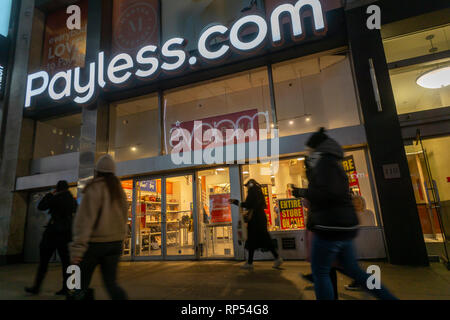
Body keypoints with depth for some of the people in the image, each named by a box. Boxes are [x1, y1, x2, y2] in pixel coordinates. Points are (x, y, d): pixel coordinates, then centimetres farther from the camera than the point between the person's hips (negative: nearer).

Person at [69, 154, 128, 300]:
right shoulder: (120, 191, 9)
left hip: (94, 242, -5)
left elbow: (85, 218, -17)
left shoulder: (94, 189, -8)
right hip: (115, 243, 5)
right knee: (111, 283, 7)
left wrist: (77, 248, -19)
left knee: (81, 284, 12)